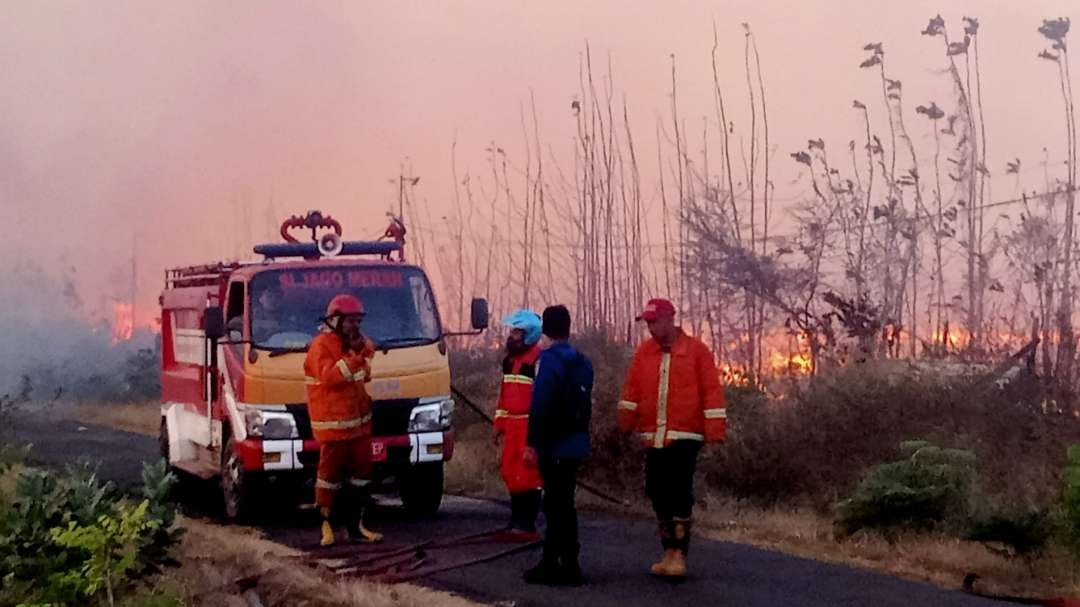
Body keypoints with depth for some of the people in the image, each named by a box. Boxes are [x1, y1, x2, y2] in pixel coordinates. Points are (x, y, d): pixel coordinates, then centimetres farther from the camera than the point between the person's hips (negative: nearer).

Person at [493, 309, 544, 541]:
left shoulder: (537, 359, -12)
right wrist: (499, 421, 20)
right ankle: (517, 522, 20)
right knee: (511, 473, 11)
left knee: (528, 475, -7)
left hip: (530, 426, -9)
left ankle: (527, 526, -3)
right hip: (512, 425, 9)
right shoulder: (510, 359, 17)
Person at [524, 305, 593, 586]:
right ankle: (551, 563, 20)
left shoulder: (549, 360, -13)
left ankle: (568, 566, 0)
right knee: (558, 502, 14)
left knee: (559, 504, -2)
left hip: (555, 445, -8)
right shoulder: (582, 362, 12)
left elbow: (540, 405, -18)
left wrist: (533, 441, -13)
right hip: (575, 442, 8)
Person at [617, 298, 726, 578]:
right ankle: (668, 553, 18)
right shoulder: (643, 352, 9)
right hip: (653, 437, 5)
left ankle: (679, 555, -2)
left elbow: (712, 390, -6)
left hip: (684, 436, -5)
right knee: (658, 493, 8)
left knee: (680, 494, -8)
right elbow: (632, 387, 7)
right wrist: (626, 420, -2)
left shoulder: (696, 350, -4)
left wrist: (714, 428, -10)